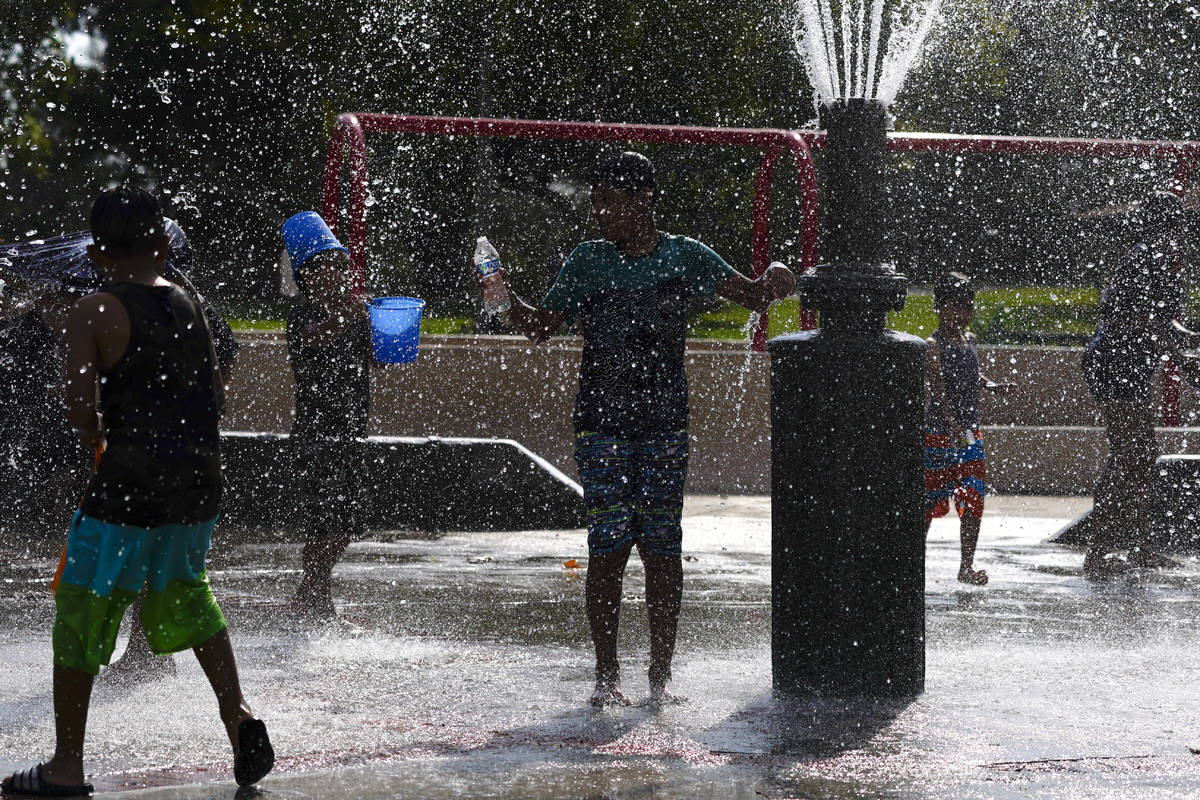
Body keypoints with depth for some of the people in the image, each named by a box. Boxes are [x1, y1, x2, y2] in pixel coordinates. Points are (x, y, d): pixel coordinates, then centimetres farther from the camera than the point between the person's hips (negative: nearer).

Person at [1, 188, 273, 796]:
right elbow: (217, 398, 12)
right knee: (186, 597, 28)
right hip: (200, 483, 6)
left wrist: (95, 438, 4)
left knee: (81, 613, 7)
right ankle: (237, 714, 14)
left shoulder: (93, 314, -8)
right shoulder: (189, 305, 8)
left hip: (131, 486, -6)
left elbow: (80, 409, -16)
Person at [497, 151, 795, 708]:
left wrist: (774, 285, -16)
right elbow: (542, 326, 11)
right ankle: (606, 675, 1)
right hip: (601, 425, 0)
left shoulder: (683, 256, 4)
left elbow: (751, 295, 6)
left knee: (661, 546, 1)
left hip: (665, 425, 0)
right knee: (608, 545, -5)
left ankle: (661, 674, 8)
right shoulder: (587, 261, 6)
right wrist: (506, 300, -7)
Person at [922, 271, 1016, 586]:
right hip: (938, 435, -6)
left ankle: (967, 566, 2)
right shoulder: (934, 346, -12)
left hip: (970, 436, 6)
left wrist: (994, 386, 10)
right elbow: (938, 389, -23)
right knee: (930, 501, 2)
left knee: (973, 499, -3)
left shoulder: (969, 340, 11)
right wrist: (952, 426, -35)